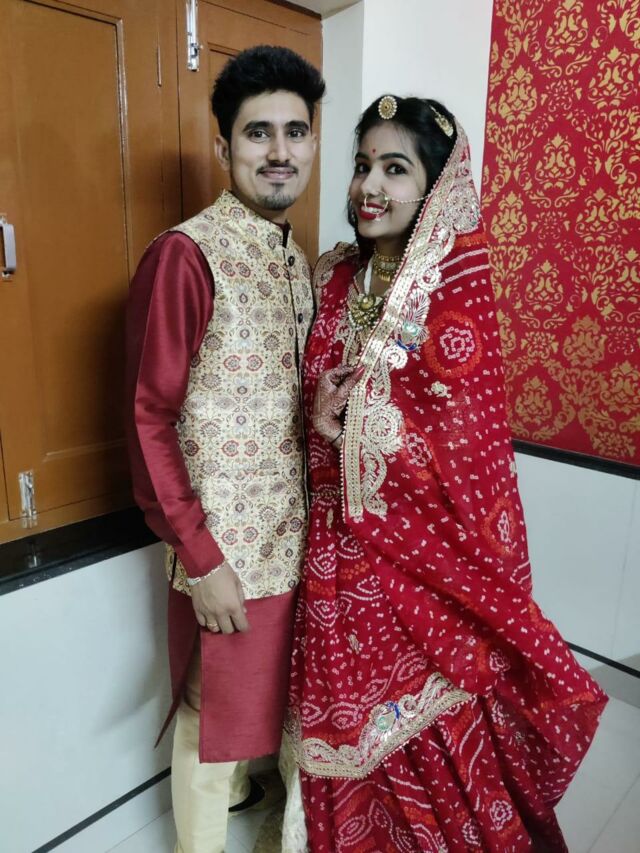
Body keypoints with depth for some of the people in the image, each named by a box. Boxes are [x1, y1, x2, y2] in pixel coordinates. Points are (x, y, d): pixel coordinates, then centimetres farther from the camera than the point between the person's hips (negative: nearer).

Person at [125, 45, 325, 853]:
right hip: (225, 543, -7)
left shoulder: (296, 260, 7)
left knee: (267, 680, 26)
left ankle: (239, 783, 55)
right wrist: (200, 558, -17)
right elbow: (149, 419, -18)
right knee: (214, 702, 14)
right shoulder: (184, 254, -17)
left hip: (291, 527, 8)